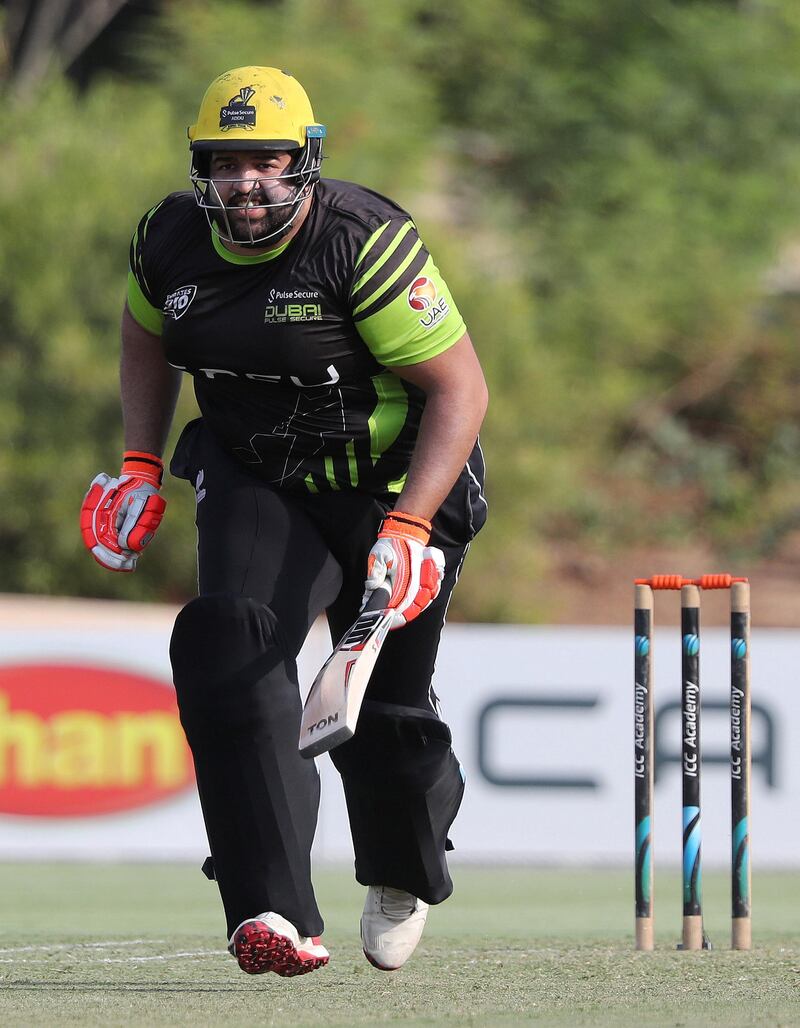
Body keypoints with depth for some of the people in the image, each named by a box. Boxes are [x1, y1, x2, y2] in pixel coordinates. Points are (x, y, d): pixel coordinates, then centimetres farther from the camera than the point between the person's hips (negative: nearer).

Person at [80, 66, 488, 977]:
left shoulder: (365, 244, -25)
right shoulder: (171, 242, -8)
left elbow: (460, 389, -22)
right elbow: (148, 334, 16)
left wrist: (407, 526, -30)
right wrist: (141, 466, 7)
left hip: (396, 485, -3)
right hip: (256, 483, 3)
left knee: (384, 716, 3)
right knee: (228, 647, -24)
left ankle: (404, 873, 40)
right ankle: (275, 918, -29)